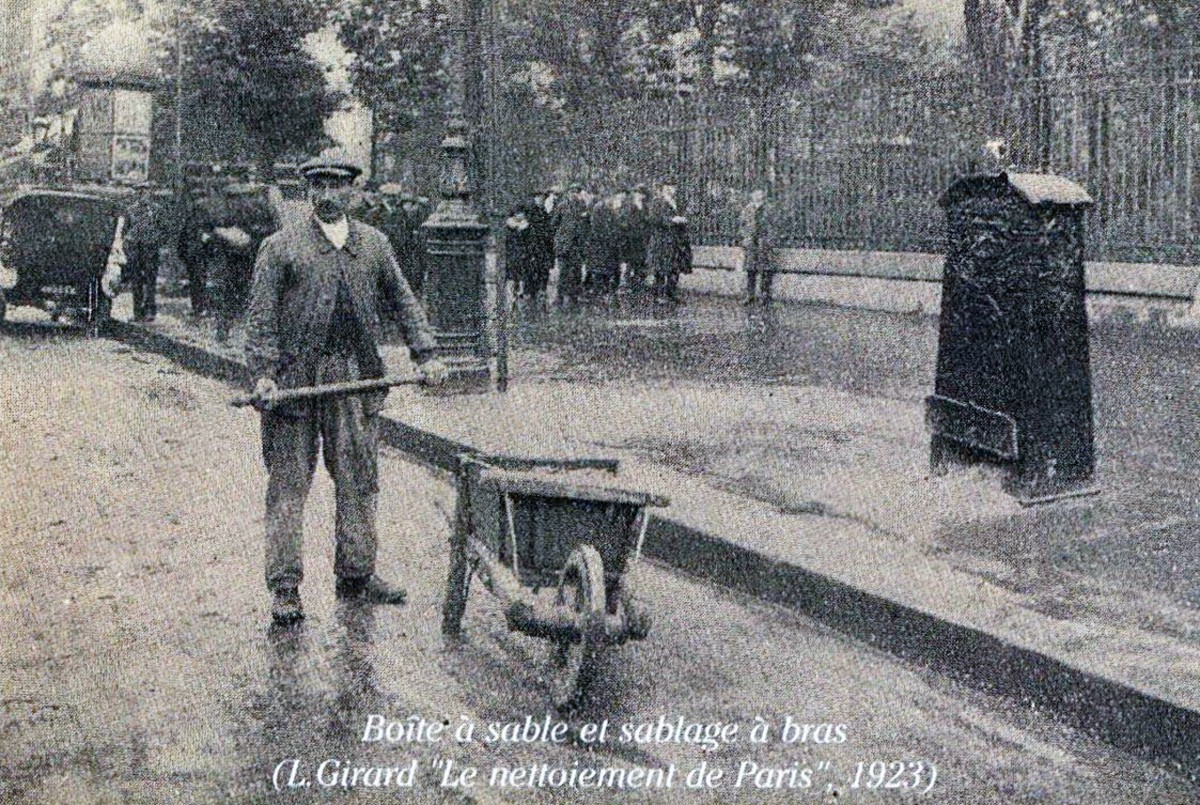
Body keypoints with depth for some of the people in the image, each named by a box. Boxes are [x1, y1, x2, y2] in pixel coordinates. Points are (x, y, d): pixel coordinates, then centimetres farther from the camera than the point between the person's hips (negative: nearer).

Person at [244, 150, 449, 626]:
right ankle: (284, 588, 4)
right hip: (295, 377, -3)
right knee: (289, 484, -1)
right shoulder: (281, 246, 3)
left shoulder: (374, 244, 14)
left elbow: (403, 302, 19)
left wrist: (425, 355, 9)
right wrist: (263, 373, -13)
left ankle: (356, 576, 21)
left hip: (357, 377, 4)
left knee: (359, 480, 8)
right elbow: (261, 316, -2)